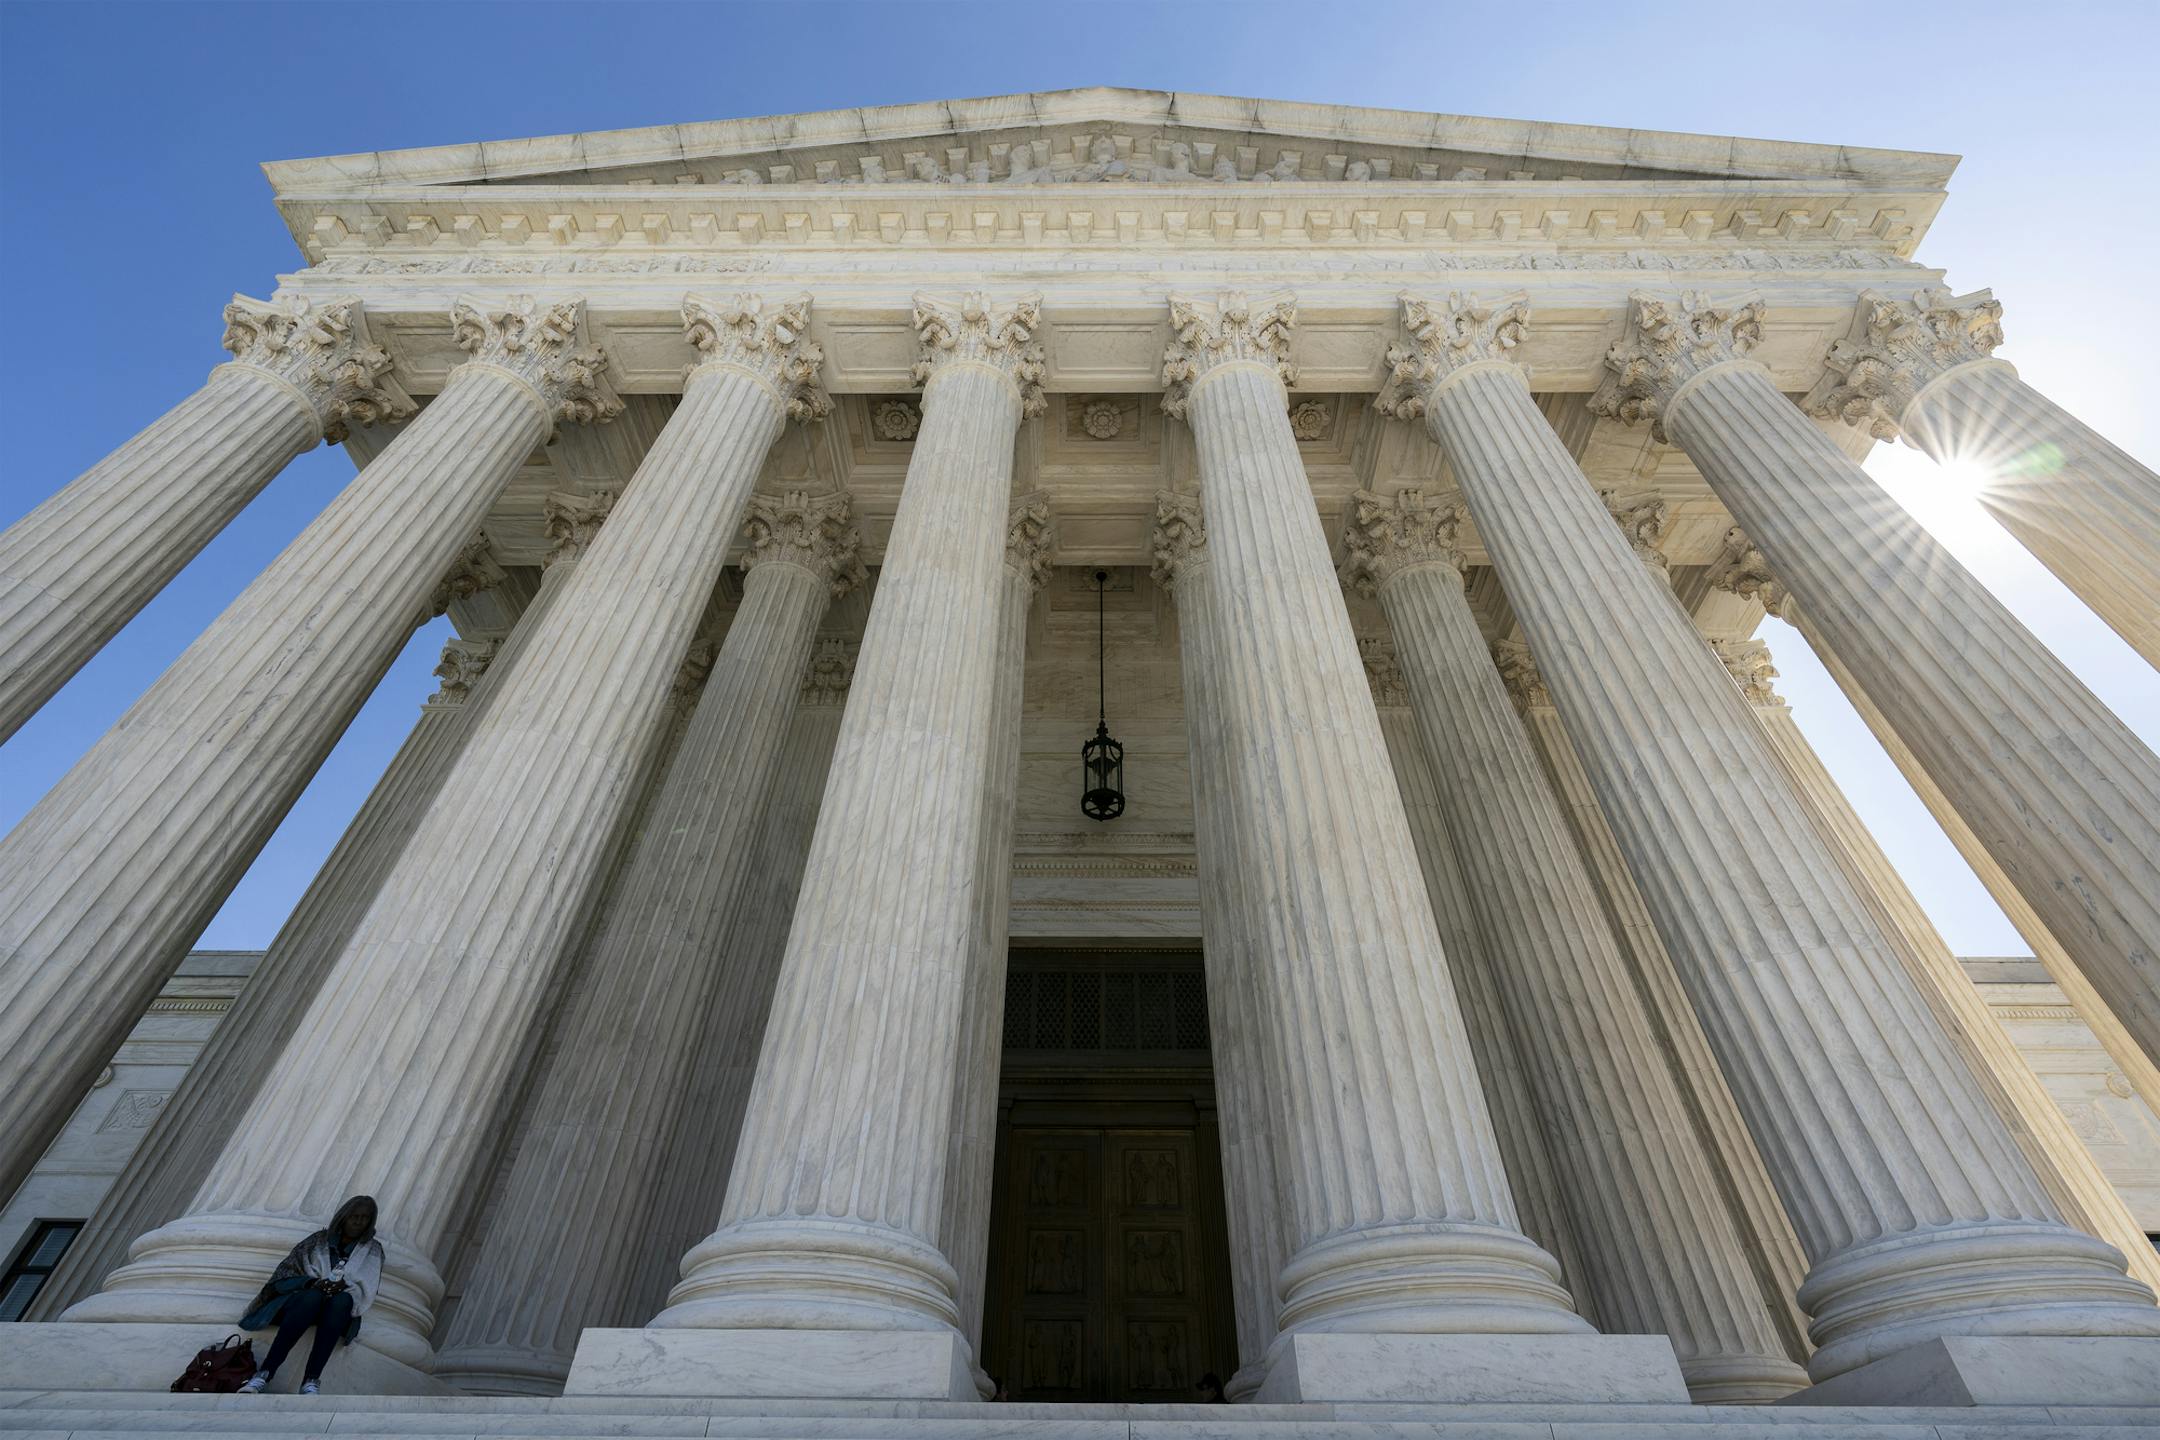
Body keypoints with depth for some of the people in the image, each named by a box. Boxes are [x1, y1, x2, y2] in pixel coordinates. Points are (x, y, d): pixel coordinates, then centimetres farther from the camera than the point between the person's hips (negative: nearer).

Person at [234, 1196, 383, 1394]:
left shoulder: (373, 1249, 14)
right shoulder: (321, 1238, 15)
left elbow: (366, 1289, 4)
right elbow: (287, 1271, 5)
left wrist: (345, 1286, -17)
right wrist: (313, 1283, -14)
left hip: (340, 1307, 0)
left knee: (342, 1299, -38)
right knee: (314, 1295, -37)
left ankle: (311, 1382, -50)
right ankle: (263, 1375, -49)